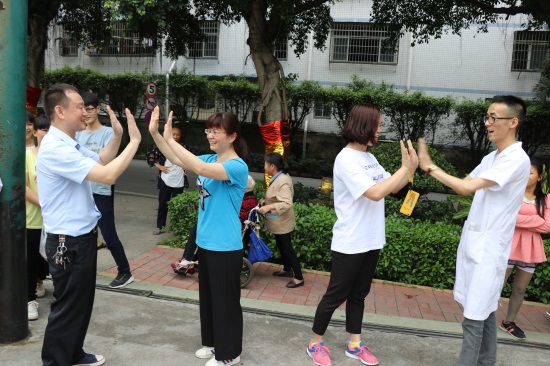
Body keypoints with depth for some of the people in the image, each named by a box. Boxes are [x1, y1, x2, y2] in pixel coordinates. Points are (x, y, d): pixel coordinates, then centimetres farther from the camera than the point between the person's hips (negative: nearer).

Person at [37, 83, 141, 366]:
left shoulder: (70, 145, 8)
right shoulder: (55, 149, -25)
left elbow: (101, 162, 22)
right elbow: (108, 175, -31)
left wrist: (117, 135, 6)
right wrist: (134, 140, -23)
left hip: (82, 237, 10)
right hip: (68, 243, -10)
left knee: (82, 302, 22)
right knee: (67, 308, 5)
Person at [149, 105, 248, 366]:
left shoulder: (237, 166, -19)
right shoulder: (211, 159, 6)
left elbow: (201, 169, -33)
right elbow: (176, 159, 5)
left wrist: (170, 139, -30)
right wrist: (154, 133, -8)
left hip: (225, 247, -8)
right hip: (206, 242, 8)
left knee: (225, 300, 6)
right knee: (208, 297, 20)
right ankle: (213, 343, 38)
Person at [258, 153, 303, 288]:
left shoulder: (283, 181, -27)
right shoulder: (278, 178, 4)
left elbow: (287, 203, -36)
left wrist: (269, 207, -42)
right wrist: (266, 202, 8)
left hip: (282, 222, -10)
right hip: (278, 222, 10)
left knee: (287, 248, -1)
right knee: (281, 246, 22)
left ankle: (299, 277, 9)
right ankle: (287, 270, 39)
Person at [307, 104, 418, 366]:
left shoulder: (369, 157, 8)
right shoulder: (346, 159, -18)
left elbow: (391, 187, 11)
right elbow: (376, 193, -27)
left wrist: (412, 168, -3)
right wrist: (404, 167, -20)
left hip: (371, 241, 8)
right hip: (349, 243, -8)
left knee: (358, 294, 17)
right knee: (335, 296, 5)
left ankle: (354, 344, 30)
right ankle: (316, 343, 22)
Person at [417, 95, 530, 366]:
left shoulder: (517, 159, -17)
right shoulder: (491, 158, 12)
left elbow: (467, 187, -24)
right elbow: (465, 185, 16)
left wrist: (430, 167, -17)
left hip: (488, 249, -8)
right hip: (474, 244, 9)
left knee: (474, 318, -4)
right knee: (484, 312, 17)